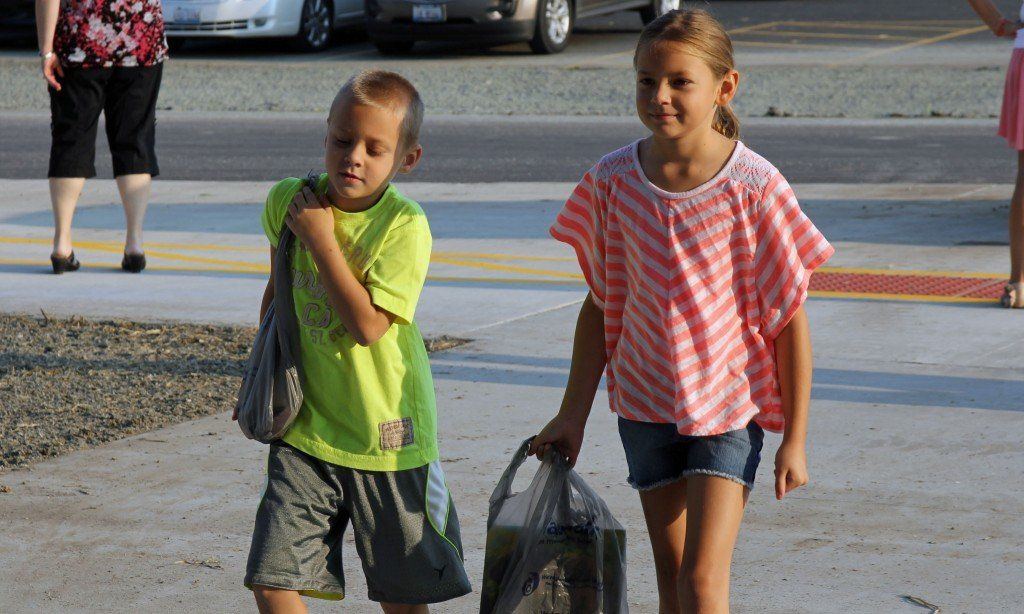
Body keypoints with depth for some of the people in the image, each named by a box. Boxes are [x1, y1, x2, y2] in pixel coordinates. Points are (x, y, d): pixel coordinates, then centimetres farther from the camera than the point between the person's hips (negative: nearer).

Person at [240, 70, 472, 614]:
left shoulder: (404, 225, -15)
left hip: (385, 437, -3)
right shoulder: (288, 200, -1)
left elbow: (368, 325, -25)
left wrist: (321, 239, -21)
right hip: (306, 429, 3)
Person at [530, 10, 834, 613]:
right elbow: (602, 304, 7)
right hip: (646, 402, 4)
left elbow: (789, 319, -8)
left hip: (731, 406, -4)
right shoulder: (615, 179, -4)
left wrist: (794, 439, -7)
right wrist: (573, 415, 8)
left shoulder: (753, 187, -14)